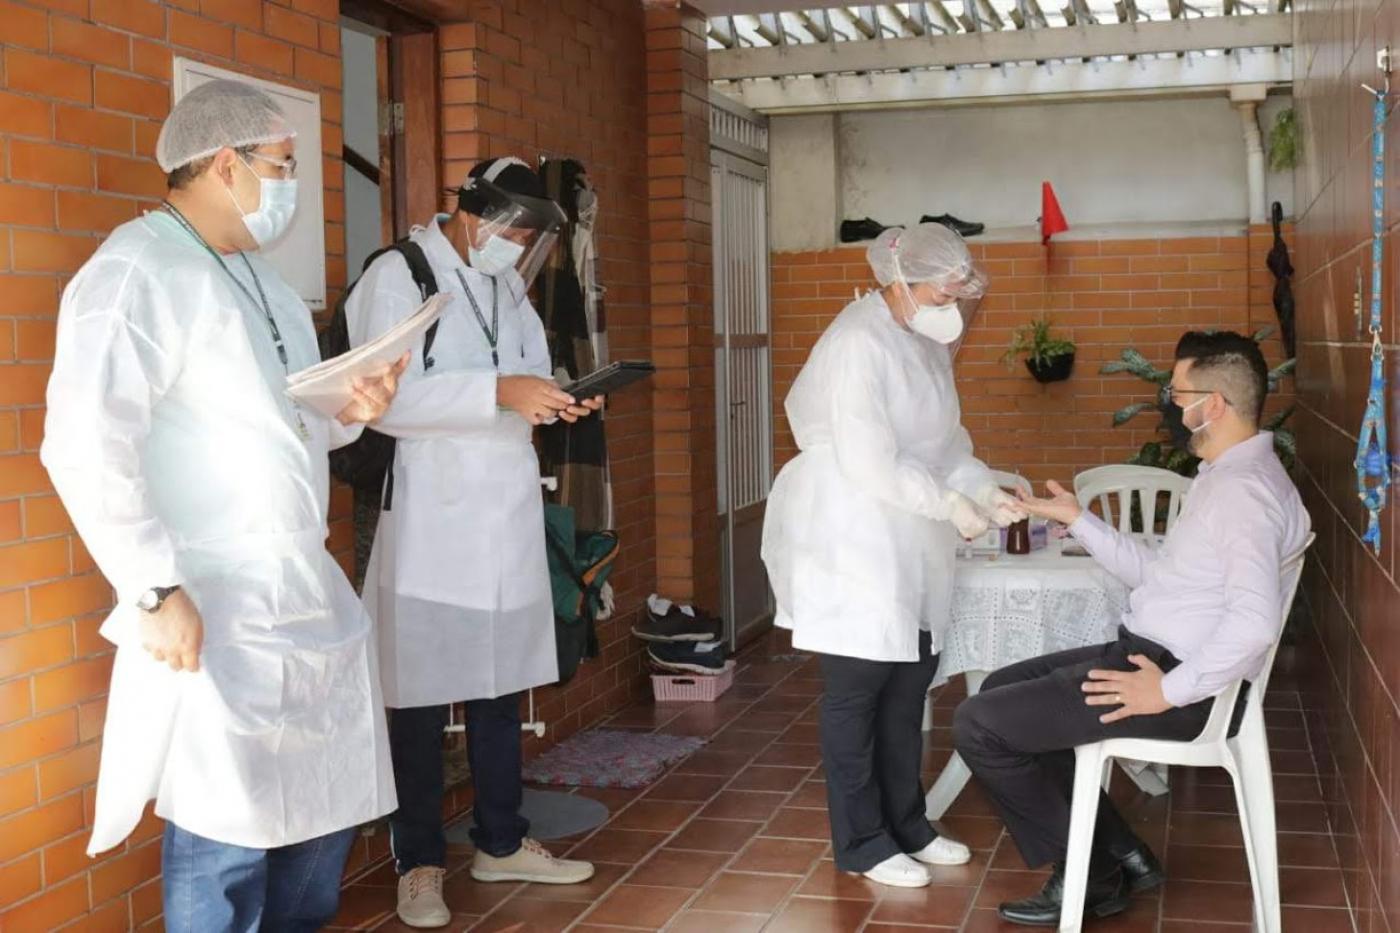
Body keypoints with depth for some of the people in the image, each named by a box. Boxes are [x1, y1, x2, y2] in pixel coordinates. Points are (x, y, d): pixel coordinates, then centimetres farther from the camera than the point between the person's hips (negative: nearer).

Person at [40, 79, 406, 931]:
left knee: (329, 810, 16)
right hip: (213, 610, -9)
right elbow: (86, 446, -22)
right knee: (229, 841, -2)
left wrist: (352, 411, 2)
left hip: (311, 590, 9)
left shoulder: (260, 276, 17)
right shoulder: (135, 272, -13)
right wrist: (155, 591, -23)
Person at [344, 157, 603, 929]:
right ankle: (419, 862, 14)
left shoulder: (508, 286, 13)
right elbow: (385, 397, -19)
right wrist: (500, 391, -26)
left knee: (501, 684, 13)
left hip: (505, 512, 7)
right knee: (420, 694, 1)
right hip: (429, 518, -6)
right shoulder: (396, 276, -8)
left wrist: (553, 400, -3)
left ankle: (501, 842, 26)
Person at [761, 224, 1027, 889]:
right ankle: (862, 844, 11)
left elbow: (945, 441, 16)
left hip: (907, 540, 9)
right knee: (856, 687, 0)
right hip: (851, 535, -9)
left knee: (910, 679, 13)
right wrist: (950, 504, -17)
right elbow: (870, 464, -23)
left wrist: (987, 491, 0)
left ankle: (905, 825, 26)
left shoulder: (926, 342, 11)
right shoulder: (859, 343, -18)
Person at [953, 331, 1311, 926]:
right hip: (1150, 653, 11)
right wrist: (1078, 520, 15)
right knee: (1001, 690, 19)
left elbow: (1253, 622, -32)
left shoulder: (1246, 488, -20)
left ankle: (1089, 875, 5)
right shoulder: (1225, 475, 15)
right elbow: (1156, 573, 18)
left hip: (1182, 680, -11)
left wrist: (1170, 691, -26)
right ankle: (1121, 854, 17)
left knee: (979, 725, -11)